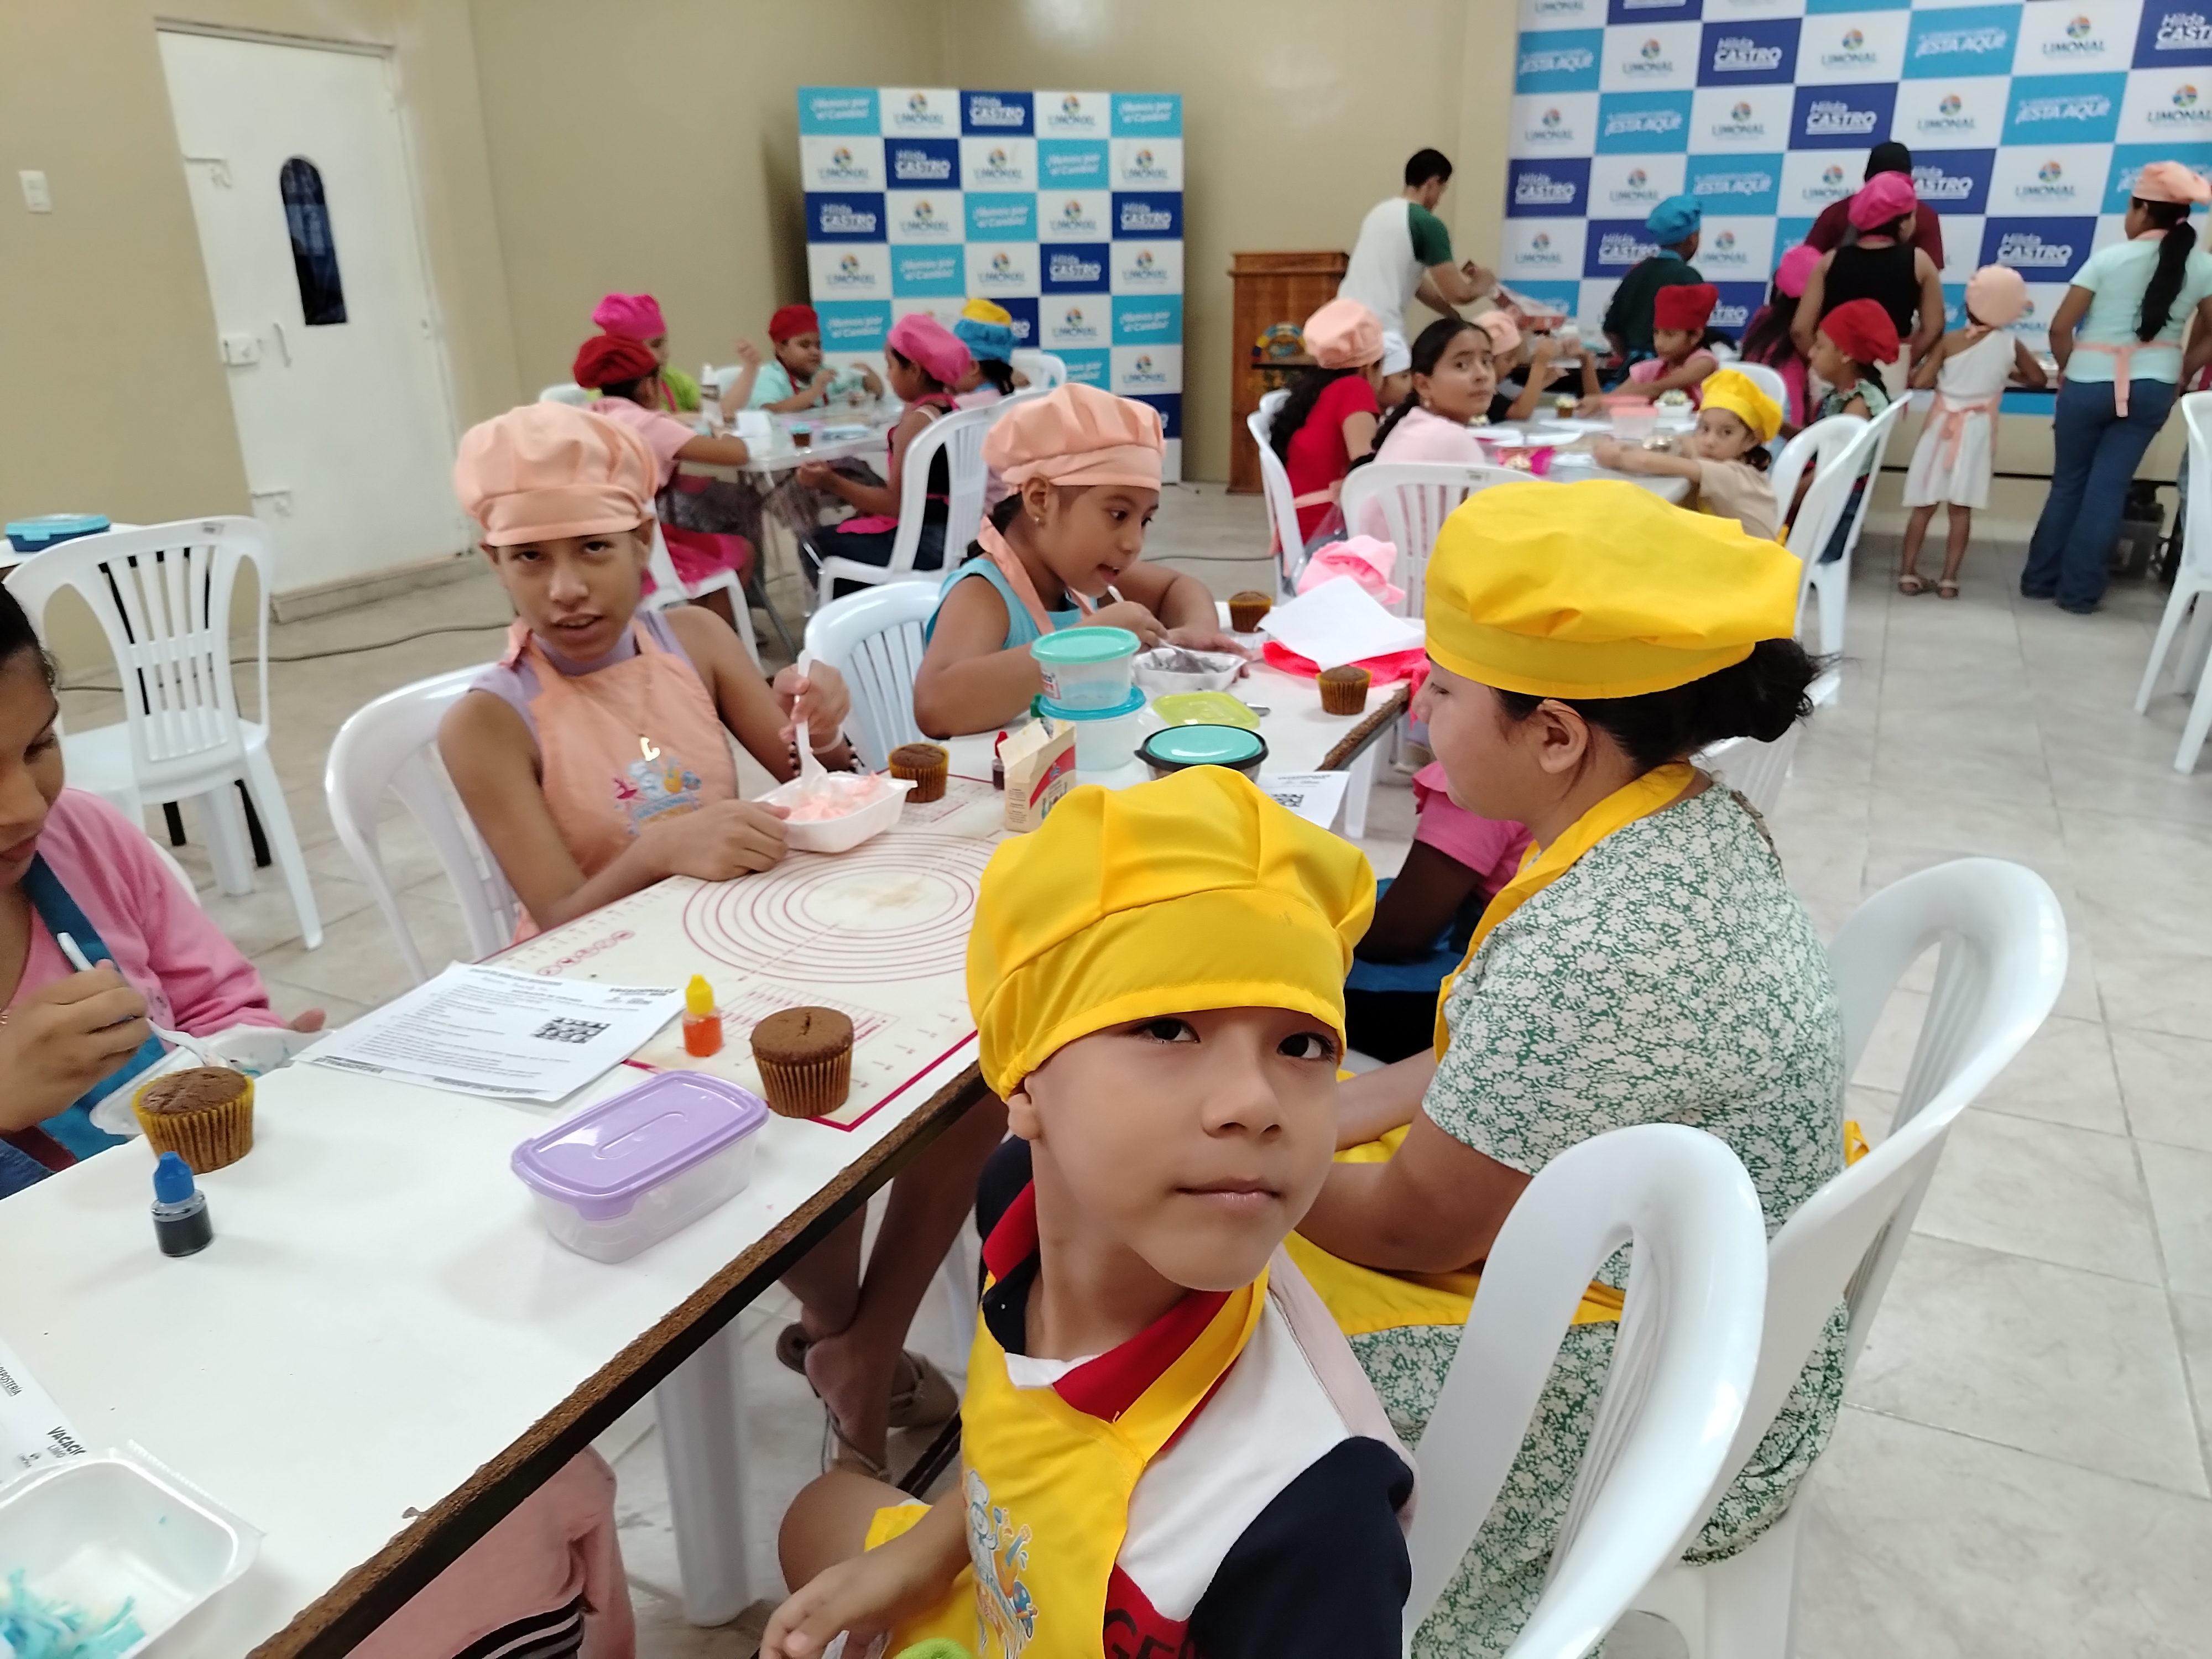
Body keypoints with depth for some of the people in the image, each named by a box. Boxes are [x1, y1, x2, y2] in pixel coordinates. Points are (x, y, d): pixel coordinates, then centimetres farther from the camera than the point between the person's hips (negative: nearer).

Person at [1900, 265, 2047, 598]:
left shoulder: (1950, 341, -7)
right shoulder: (2010, 345, -1)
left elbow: (1920, 382, -13)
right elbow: (2037, 379, 12)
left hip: (1943, 427, 0)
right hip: (1977, 432, 1)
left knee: (1924, 505, 5)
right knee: (1962, 508, 3)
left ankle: (1908, 573, 5)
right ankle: (1949, 578, 2)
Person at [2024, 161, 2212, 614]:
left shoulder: (2109, 258, -11)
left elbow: (2060, 328, -10)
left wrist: (2067, 370, 7)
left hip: (2090, 384, -2)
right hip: (2152, 390, 2)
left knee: (2068, 483, 13)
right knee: (2108, 489, 7)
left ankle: (2040, 579, 19)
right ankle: (2079, 590, 10)